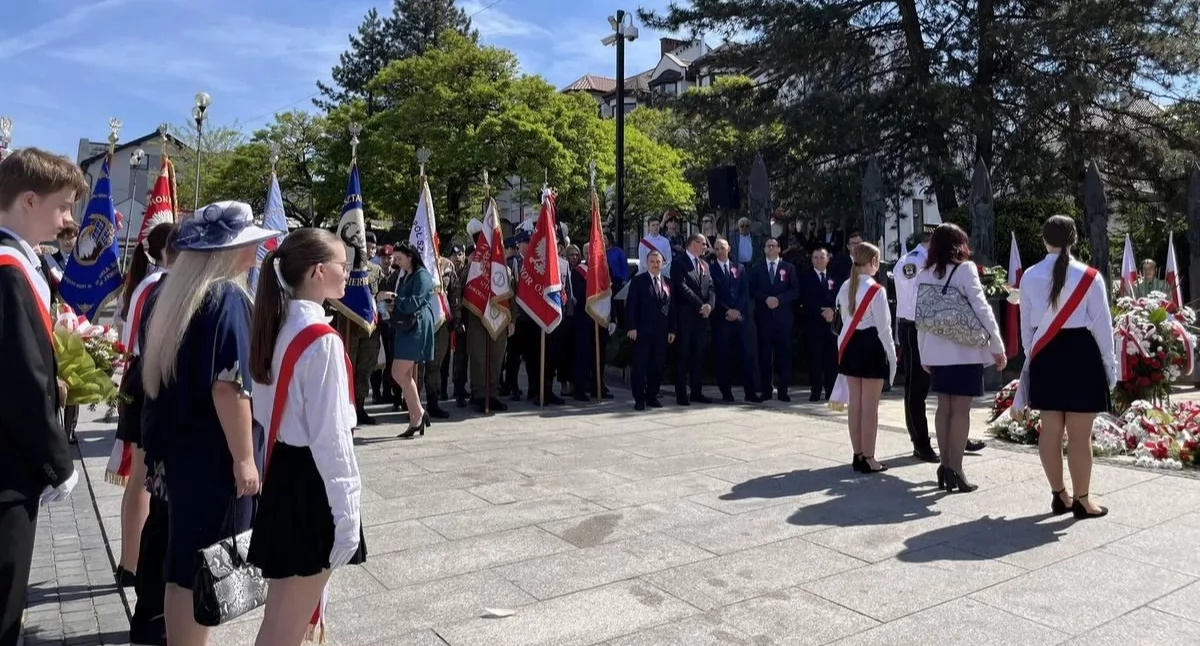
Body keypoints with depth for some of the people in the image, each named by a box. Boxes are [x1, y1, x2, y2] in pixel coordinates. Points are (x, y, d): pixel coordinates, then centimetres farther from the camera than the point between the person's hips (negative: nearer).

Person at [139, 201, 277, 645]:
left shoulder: (175, 293, 8)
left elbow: (166, 377, 14)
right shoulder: (228, 297, -16)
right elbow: (229, 386, -22)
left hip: (180, 448, 8)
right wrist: (244, 458, -18)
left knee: (185, 566, 18)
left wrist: (163, 444, 21)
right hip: (214, 456, -8)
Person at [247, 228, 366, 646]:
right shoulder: (322, 340, -21)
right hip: (310, 481, -9)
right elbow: (329, 435, -22)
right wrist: (345, 511, -16)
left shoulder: (280, 327, 6)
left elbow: (270, 410, 13)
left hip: (284, 471, 9)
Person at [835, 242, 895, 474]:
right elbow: (883, 326, -12)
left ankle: (858, 455, 18)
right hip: (871, 346, -7)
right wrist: (892, 354, -4)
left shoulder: (845, 287, 8)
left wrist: (846, 346, 16)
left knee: (854, 403, 11)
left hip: (850, 346, 7)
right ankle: (868, 459, 4)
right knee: (870, 405, -1)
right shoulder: (876, 290, -13)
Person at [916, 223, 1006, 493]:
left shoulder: (925, 274, 7)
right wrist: (998, 346, -4)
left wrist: (923, 355, 15)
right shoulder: (965, 269, -7)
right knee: (960, 409, -2)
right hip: (965, 350, -5)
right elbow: (981, 309, -11)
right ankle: (955, 471, -1)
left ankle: (945, 466, 15)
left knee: (944, 407, 12)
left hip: (936, 351, 5)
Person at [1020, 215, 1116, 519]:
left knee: (1050, 429, 9)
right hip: (1081, 353, -4)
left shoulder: (1029, 277, 1)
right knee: (1080, 433, 2)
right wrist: (1110, 363, 5)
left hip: (1045, 355, 4)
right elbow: (1102, 324, -4)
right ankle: (1082, 500, 10)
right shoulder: (1089, 276, -8)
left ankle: (1059, 495, 19)